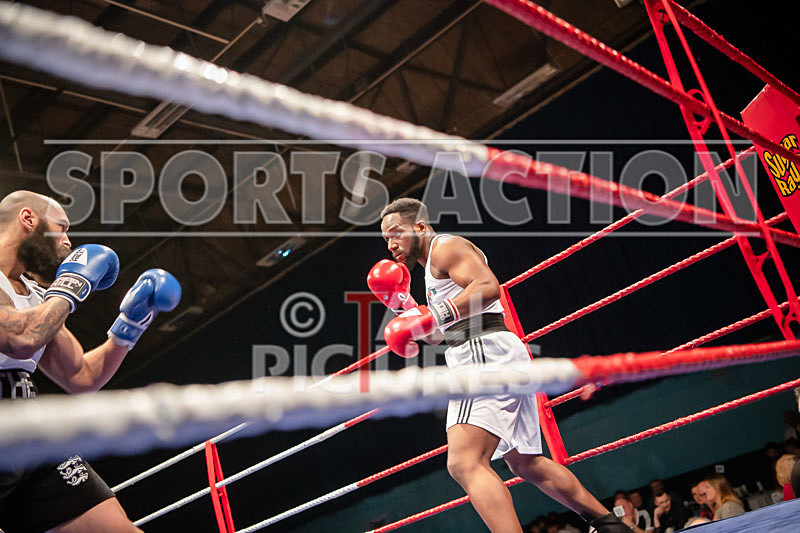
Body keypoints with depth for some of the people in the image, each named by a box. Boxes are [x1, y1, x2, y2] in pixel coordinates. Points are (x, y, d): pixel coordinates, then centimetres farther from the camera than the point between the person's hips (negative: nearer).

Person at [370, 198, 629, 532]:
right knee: (527, 464, 20)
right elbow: (438, 335, 31)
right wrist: (404, 304, 19)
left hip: (487, 352, -11)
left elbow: (489, 287, -20)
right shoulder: (434, 268, 29)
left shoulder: (445, 246, -1)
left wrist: (434, 317, -24)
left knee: (464, 464, -24)